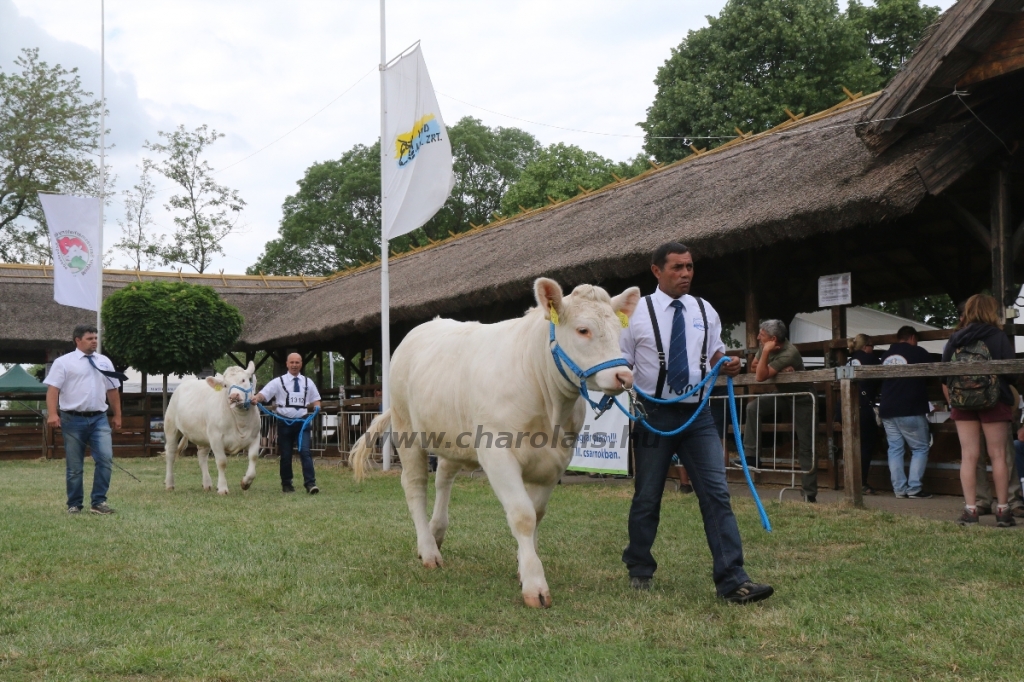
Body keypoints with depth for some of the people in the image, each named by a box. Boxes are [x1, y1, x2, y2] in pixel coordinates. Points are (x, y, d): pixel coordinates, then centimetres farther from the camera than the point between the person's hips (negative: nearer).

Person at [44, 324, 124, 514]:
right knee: (74, 466, 5)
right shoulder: (64, 362, -1)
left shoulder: (104, 362, 12)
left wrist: (117, 415, 18)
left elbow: (112, 390, 17)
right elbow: (53, 389, -8)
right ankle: (74, 505, 18)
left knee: (106, 458, -11)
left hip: (99, 419, 3)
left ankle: (98, 502, -2)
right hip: (73, 420, -3)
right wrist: (52, 414, -19)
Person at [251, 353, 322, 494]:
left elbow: (315, 400, 19)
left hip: (303, 421, 1)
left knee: (305, 451, -12)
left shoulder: (308, 382, 10)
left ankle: (310, 483, -13)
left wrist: (317, 407, -4)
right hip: (284, 422, -1)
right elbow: (264, 393, -9)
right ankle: (286, 484, 21)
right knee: (286, 455, 7)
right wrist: (256, 398, -30)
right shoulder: (278, 382, 1)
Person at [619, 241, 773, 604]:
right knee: (647, 497, 8)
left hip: (697, 414, 2)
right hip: (653, 413, -2)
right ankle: (639, 571, 26)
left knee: (717, 494, -7)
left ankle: (732, 581, -9)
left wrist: (725, 364, -3)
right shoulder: (637, 313, -2)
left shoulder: (705, 312, 8)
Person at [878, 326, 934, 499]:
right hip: (910, 410, -5)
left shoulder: (886, 355, 12)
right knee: (920, 448, 2)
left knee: (894, 449, 6)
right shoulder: (919, 353, -3)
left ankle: (899, 489, 3)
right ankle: (914, 488, -5)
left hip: (887, 410, 5)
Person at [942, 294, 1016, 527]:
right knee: (998, 455, 4)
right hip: (994, 403, -3)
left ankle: (970, 510, 3)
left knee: (968, 456, 4)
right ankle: (1002, 510, 6)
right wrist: (1013, 402, 9)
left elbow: (944, 379, 6)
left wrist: (953, 403, 15)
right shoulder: (998, 336, -5)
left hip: (962, 404, 3)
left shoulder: (954, 340, 5)